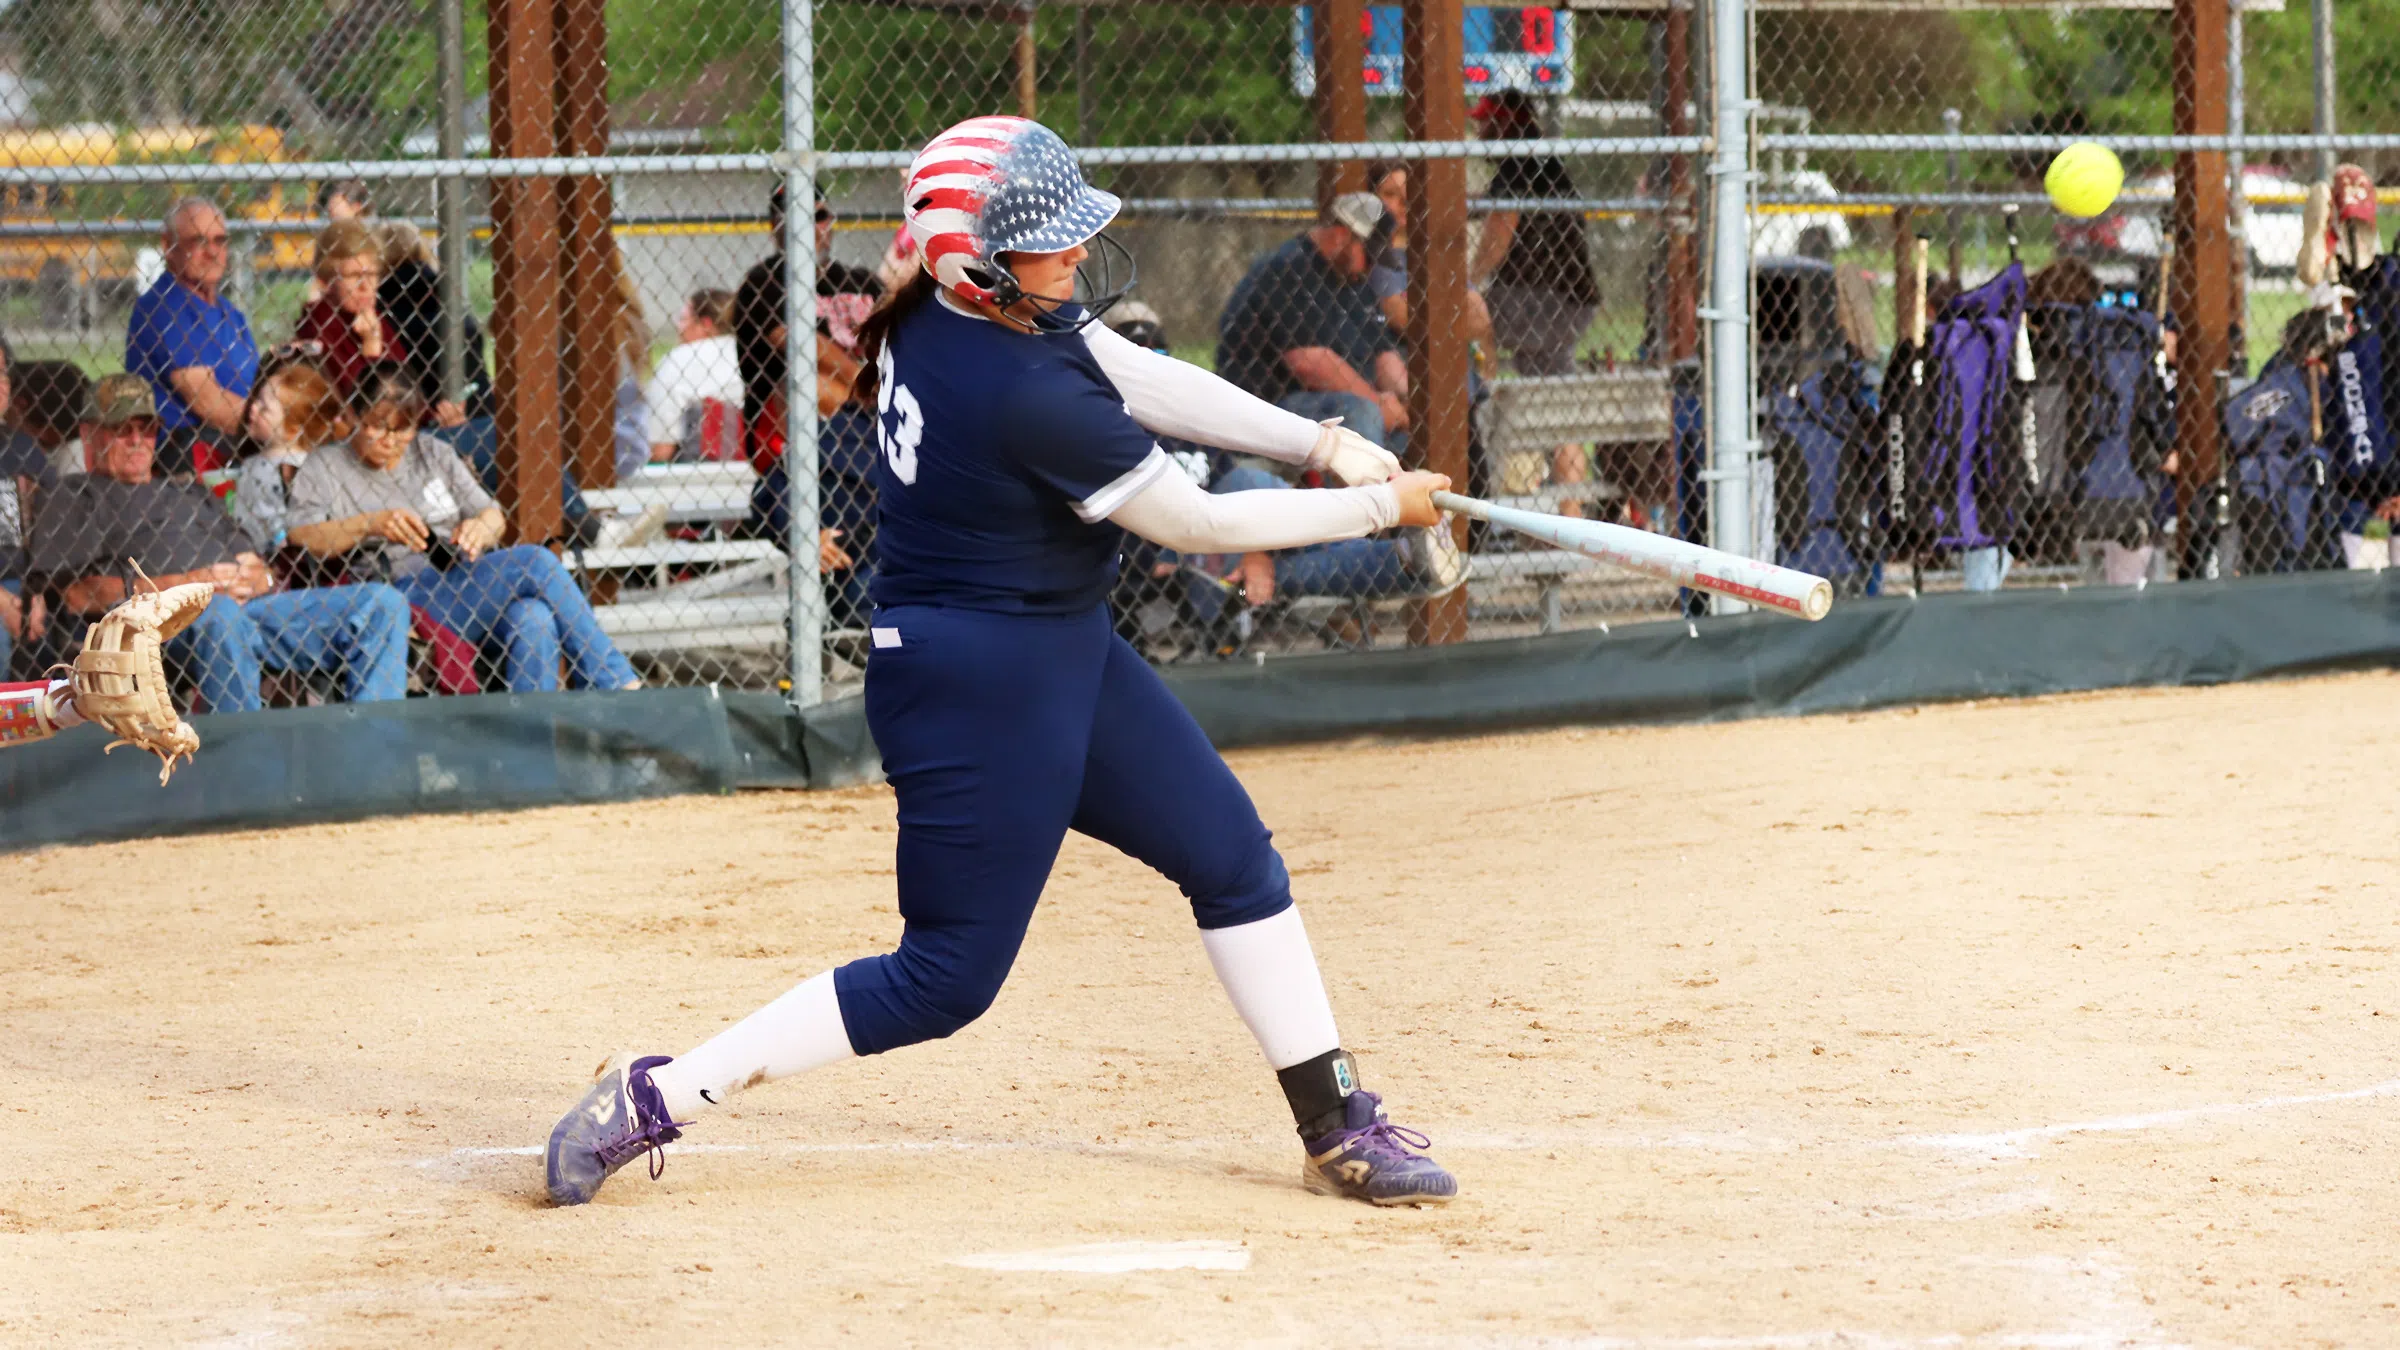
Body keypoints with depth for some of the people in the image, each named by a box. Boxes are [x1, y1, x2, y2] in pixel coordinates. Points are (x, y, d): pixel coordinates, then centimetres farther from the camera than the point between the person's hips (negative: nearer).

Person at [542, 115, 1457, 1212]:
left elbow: (1139, 374, 7)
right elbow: (1201, 523, -18)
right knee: (949, 976, -3)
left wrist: (1322, 441, 1)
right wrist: (1377, 508, -6)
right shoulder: (1026, 396, -29)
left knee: (1232, 859, 13)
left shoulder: (940, 309, -3)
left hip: (1063, 650, 10)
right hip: (979, 689, -10)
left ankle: (1338, 1129, 21)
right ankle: (652, 1099, 3)